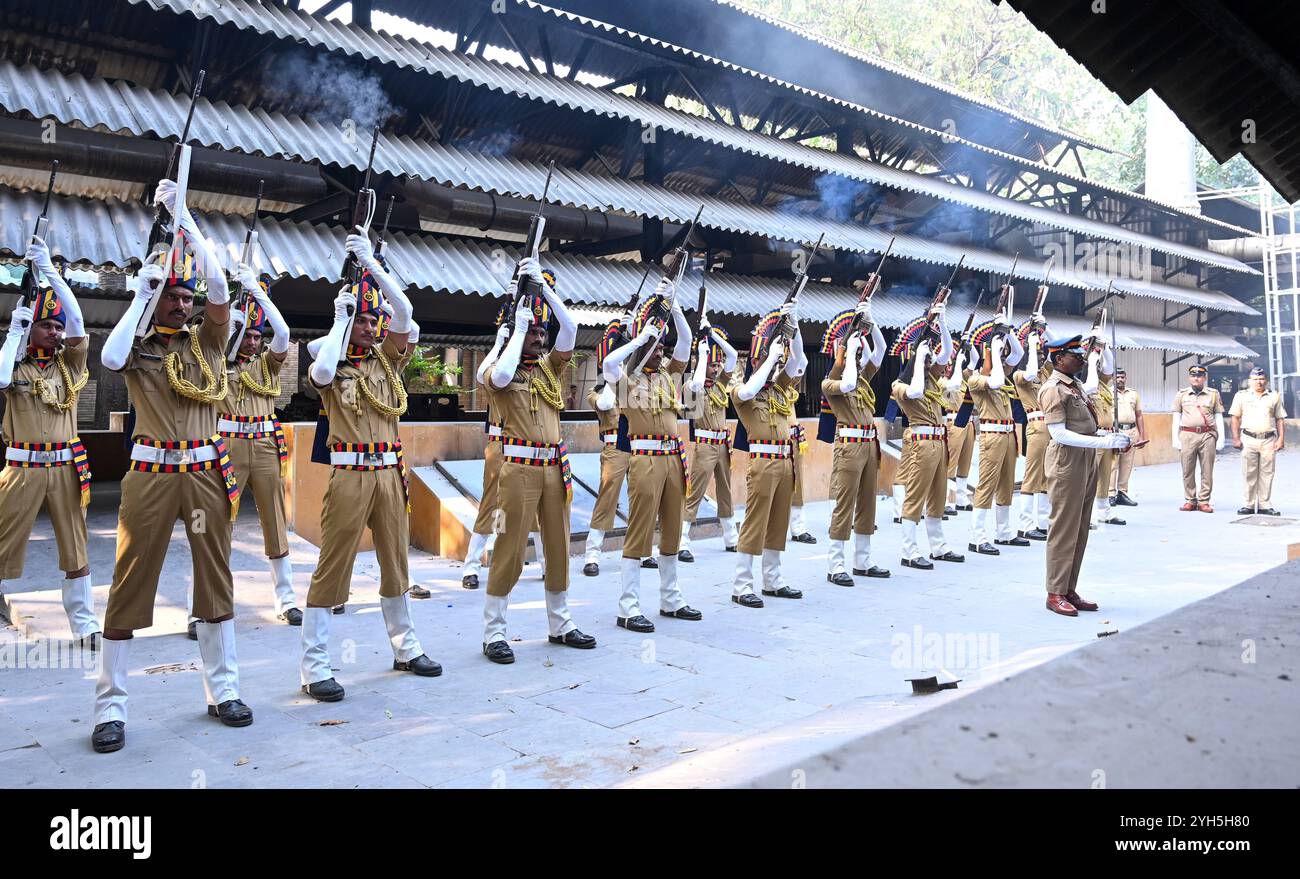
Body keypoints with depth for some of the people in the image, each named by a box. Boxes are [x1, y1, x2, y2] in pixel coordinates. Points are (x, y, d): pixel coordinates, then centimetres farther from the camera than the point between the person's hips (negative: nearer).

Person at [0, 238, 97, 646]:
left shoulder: (70, 363, 7)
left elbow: (77, 321, -6)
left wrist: (48, 268, -7)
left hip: (66, 466, 2)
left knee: (75, 546, 6)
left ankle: (84, 624, 13)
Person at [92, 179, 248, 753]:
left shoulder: (207, 341, 9)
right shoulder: (139, 345, 5)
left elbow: (219, 285, -4)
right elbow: (109, 360, -17)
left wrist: (182, 215, -2)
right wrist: (141, 295, -7)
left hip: (206, 472, 2)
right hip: (151, 474, -2)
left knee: (215, 576, 8)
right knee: (131, 583, 0)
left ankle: (222, 689, 19)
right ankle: (110, 706, 8)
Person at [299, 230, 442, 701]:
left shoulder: (386, 358, 11)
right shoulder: (331, 364, 1)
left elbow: (404, 311, -1)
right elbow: (322, 372, -24)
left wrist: (371, 263, -5)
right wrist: (340, 318, -11)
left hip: (390, 472, 5)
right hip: (349, 473, -5)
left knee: (396, 561, 13)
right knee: (333, 565, -4)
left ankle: (405, 647, 26)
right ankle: (314, 666, 1)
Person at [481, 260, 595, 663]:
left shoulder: (550, 367, 13)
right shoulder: (501, 369, 0)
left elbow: (570, 329, 0)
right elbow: (500, 378, -25)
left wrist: (543, 285, -4)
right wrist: (519, 330, -13)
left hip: (555, 467, 6)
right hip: (519, 468, -5)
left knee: (558, 547, 11)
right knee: (510, 550, -4)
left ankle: (560, 624, 23)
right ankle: (494, 632, 4)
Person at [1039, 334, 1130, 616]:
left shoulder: (1075, 385, 15)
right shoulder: (1053, 389, -13)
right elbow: (1059, 434, -21)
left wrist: (1111, 439, 7)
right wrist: (1104, 442, -23)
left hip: (1086, 461, 9)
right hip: (1066, 462, -9)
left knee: (1080, 530, 11)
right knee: (1064, 529, -5)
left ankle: (1070, 590, 18)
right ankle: (1055, 594, 3)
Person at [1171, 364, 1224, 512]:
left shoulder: (1214, 394, 11)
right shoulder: (1181, 395, 11)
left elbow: (1219, 417, 10)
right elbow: (1176, 417, 10)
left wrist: (1221, 438, 4)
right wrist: (1175, 438, 3)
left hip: (1208, 435, 0)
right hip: (1188, 435, 0)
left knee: (1207, 471, 0)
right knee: (1187, 471, 1)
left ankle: (1204, 501, 6)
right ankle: (1190, 501, 8)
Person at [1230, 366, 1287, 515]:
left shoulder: (1274, 396, 11)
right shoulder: (1241, 395, 7)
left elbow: (1280, 419, 10)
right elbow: (1236, 418, 6)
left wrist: (1281, 439, 0)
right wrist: (1236, 438, -3)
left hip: (1269, 440, 1)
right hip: (1249, 440, -1)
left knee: (1266, 474, 3)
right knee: (1248, 474, 0)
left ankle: (1265, 505, 8)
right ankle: (1248, 505, 5)